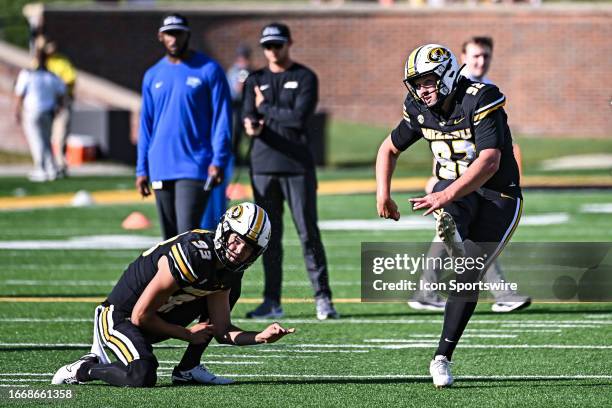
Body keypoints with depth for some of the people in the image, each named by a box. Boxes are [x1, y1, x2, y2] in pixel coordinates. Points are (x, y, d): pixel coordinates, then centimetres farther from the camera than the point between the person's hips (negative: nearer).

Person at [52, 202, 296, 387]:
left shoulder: (227, 272, -3)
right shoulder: (193, 256, -30)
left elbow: (222, 332, 0)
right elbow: (140, 317, -25)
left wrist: (261, 337, -17)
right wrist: (187, 334, -11)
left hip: (156, 319, 9)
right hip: (120, 318, -9)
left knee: (229, 292, 4)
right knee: (142, 377, -33)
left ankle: (188, 369, 6)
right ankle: (85, 369, -4)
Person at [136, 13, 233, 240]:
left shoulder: (208, 70, -1)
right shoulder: (153, 75, 13)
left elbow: (222, 117, -4)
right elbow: (146, 125, 15)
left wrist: (218, 161, -13)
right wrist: (142, 169, 10)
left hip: (194, 168, -5)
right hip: (160, 169, 5)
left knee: (188, 232, -15)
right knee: (170, 237, 8)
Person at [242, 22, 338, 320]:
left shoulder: (305, 78, 2)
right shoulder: (256, 80, 14)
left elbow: (299, 118, -11)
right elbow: (248, 117, 0)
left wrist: (265, 108, -2)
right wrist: (252, 126, -23)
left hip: (297, 164, -4)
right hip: (263, 166, 4)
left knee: (308, 232, -6)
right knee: (269, 234, 5)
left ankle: (322, 298, -4)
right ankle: (272, 301, 9)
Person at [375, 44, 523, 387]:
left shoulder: (480, 101, -22)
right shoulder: (421, 111, -1)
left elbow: (489, 163, -32)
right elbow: (390, 150, 16)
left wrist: (447, 195, -42)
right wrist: (383, 194, 1)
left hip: (498, 194, -6)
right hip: (453, 187, 6)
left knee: (468, 276, -10)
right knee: (449, 216, -34)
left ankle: (443, 358, -5)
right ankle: (451, 232, -65)